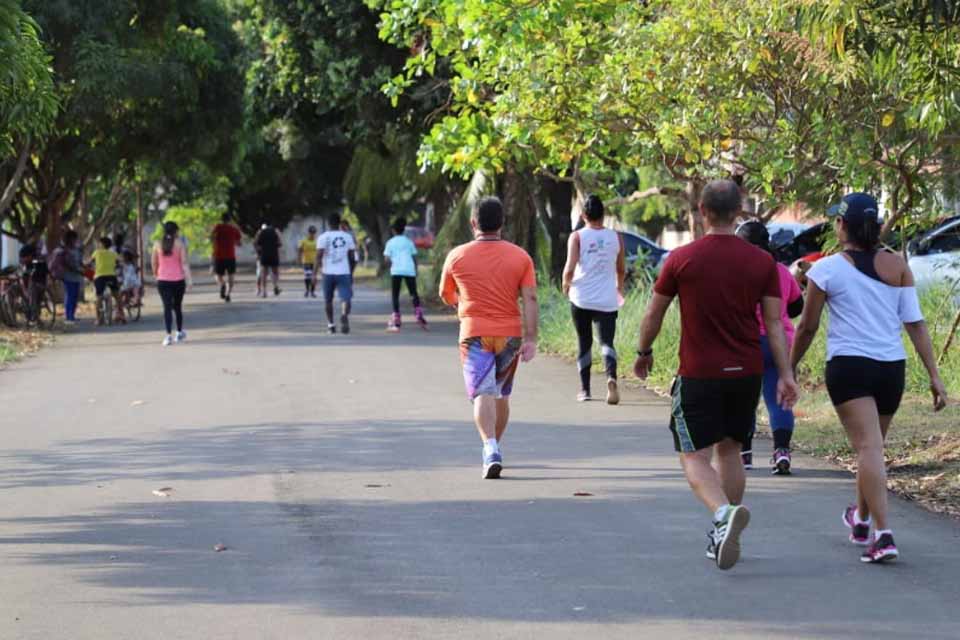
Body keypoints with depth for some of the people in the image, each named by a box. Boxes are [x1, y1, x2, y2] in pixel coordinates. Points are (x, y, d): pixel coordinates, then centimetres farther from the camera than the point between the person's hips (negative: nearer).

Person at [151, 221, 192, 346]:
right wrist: (188, 278, -13)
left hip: (163, 281, 0)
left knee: (167, 307, -4)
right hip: (178, 280, 0)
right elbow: (184, 262, -11)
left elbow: (154, 263, 6)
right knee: (177, 306, 18)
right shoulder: (179, 244, -4)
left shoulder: (158, 245, 1)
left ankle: (169, 335, -18)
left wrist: (155, 275, 24)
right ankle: (179, 332, 31)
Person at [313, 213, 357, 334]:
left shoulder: (323, 237, -2)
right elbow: (352, 257, 8)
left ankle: (331, 324, 21)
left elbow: (319, 256, -9)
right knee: (345, 298, -7)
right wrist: (351, 273, 19)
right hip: (344, 273, 0)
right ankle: (344, 315, -36)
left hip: (328, 273, 0)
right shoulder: (348, 237, 5)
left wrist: (315, 274, -8)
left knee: (328, 300, 17)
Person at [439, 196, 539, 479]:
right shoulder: (520, 256, 2)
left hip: (474, 334, -2)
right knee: (502, 394, 18)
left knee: (482, 394, -9)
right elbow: (530, 299, -5)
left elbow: (446, 295, 14)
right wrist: (531, 339, -5)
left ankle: (491, 449, -29)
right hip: (510, 334, 2)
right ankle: (493, 450, 30)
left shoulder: (457, 256, 0)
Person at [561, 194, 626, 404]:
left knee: (584, 343, 13)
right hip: (607, 300, 1)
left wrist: (566, 284, 6)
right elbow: (621, 270, 13)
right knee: (607, 341, -3)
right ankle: (611, 377, -31)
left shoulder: (577, 237, -4)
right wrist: (620, 287, 33)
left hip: (581, 298, -1)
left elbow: (570, 267, -14)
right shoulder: (616, 237, 4)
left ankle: (585, 389, 18)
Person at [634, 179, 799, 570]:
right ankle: (724, 537, 21)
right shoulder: (762, 262, 0)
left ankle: (725, 512, -30)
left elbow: (654, 314, 3)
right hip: (746, 372, 4)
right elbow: (774, 323, -2)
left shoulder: (681, 260, -6)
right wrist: (785, 374, 1)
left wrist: (644, 354, 19)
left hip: (699, 373, -4)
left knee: (695, 458, -1)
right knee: (729, 450, 19)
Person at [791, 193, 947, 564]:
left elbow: (808, 327, 2)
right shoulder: (897, 266, 5)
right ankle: (861, 520, 41)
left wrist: (790, 368, 17)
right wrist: (934, 376, 2)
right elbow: (915, 323, 1)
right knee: (873, 446, 22)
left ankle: (883, 534, -25)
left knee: (868, 447, -12)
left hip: (849, 366, -4)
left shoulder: (826, 270, -4)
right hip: (892, 367, 4)